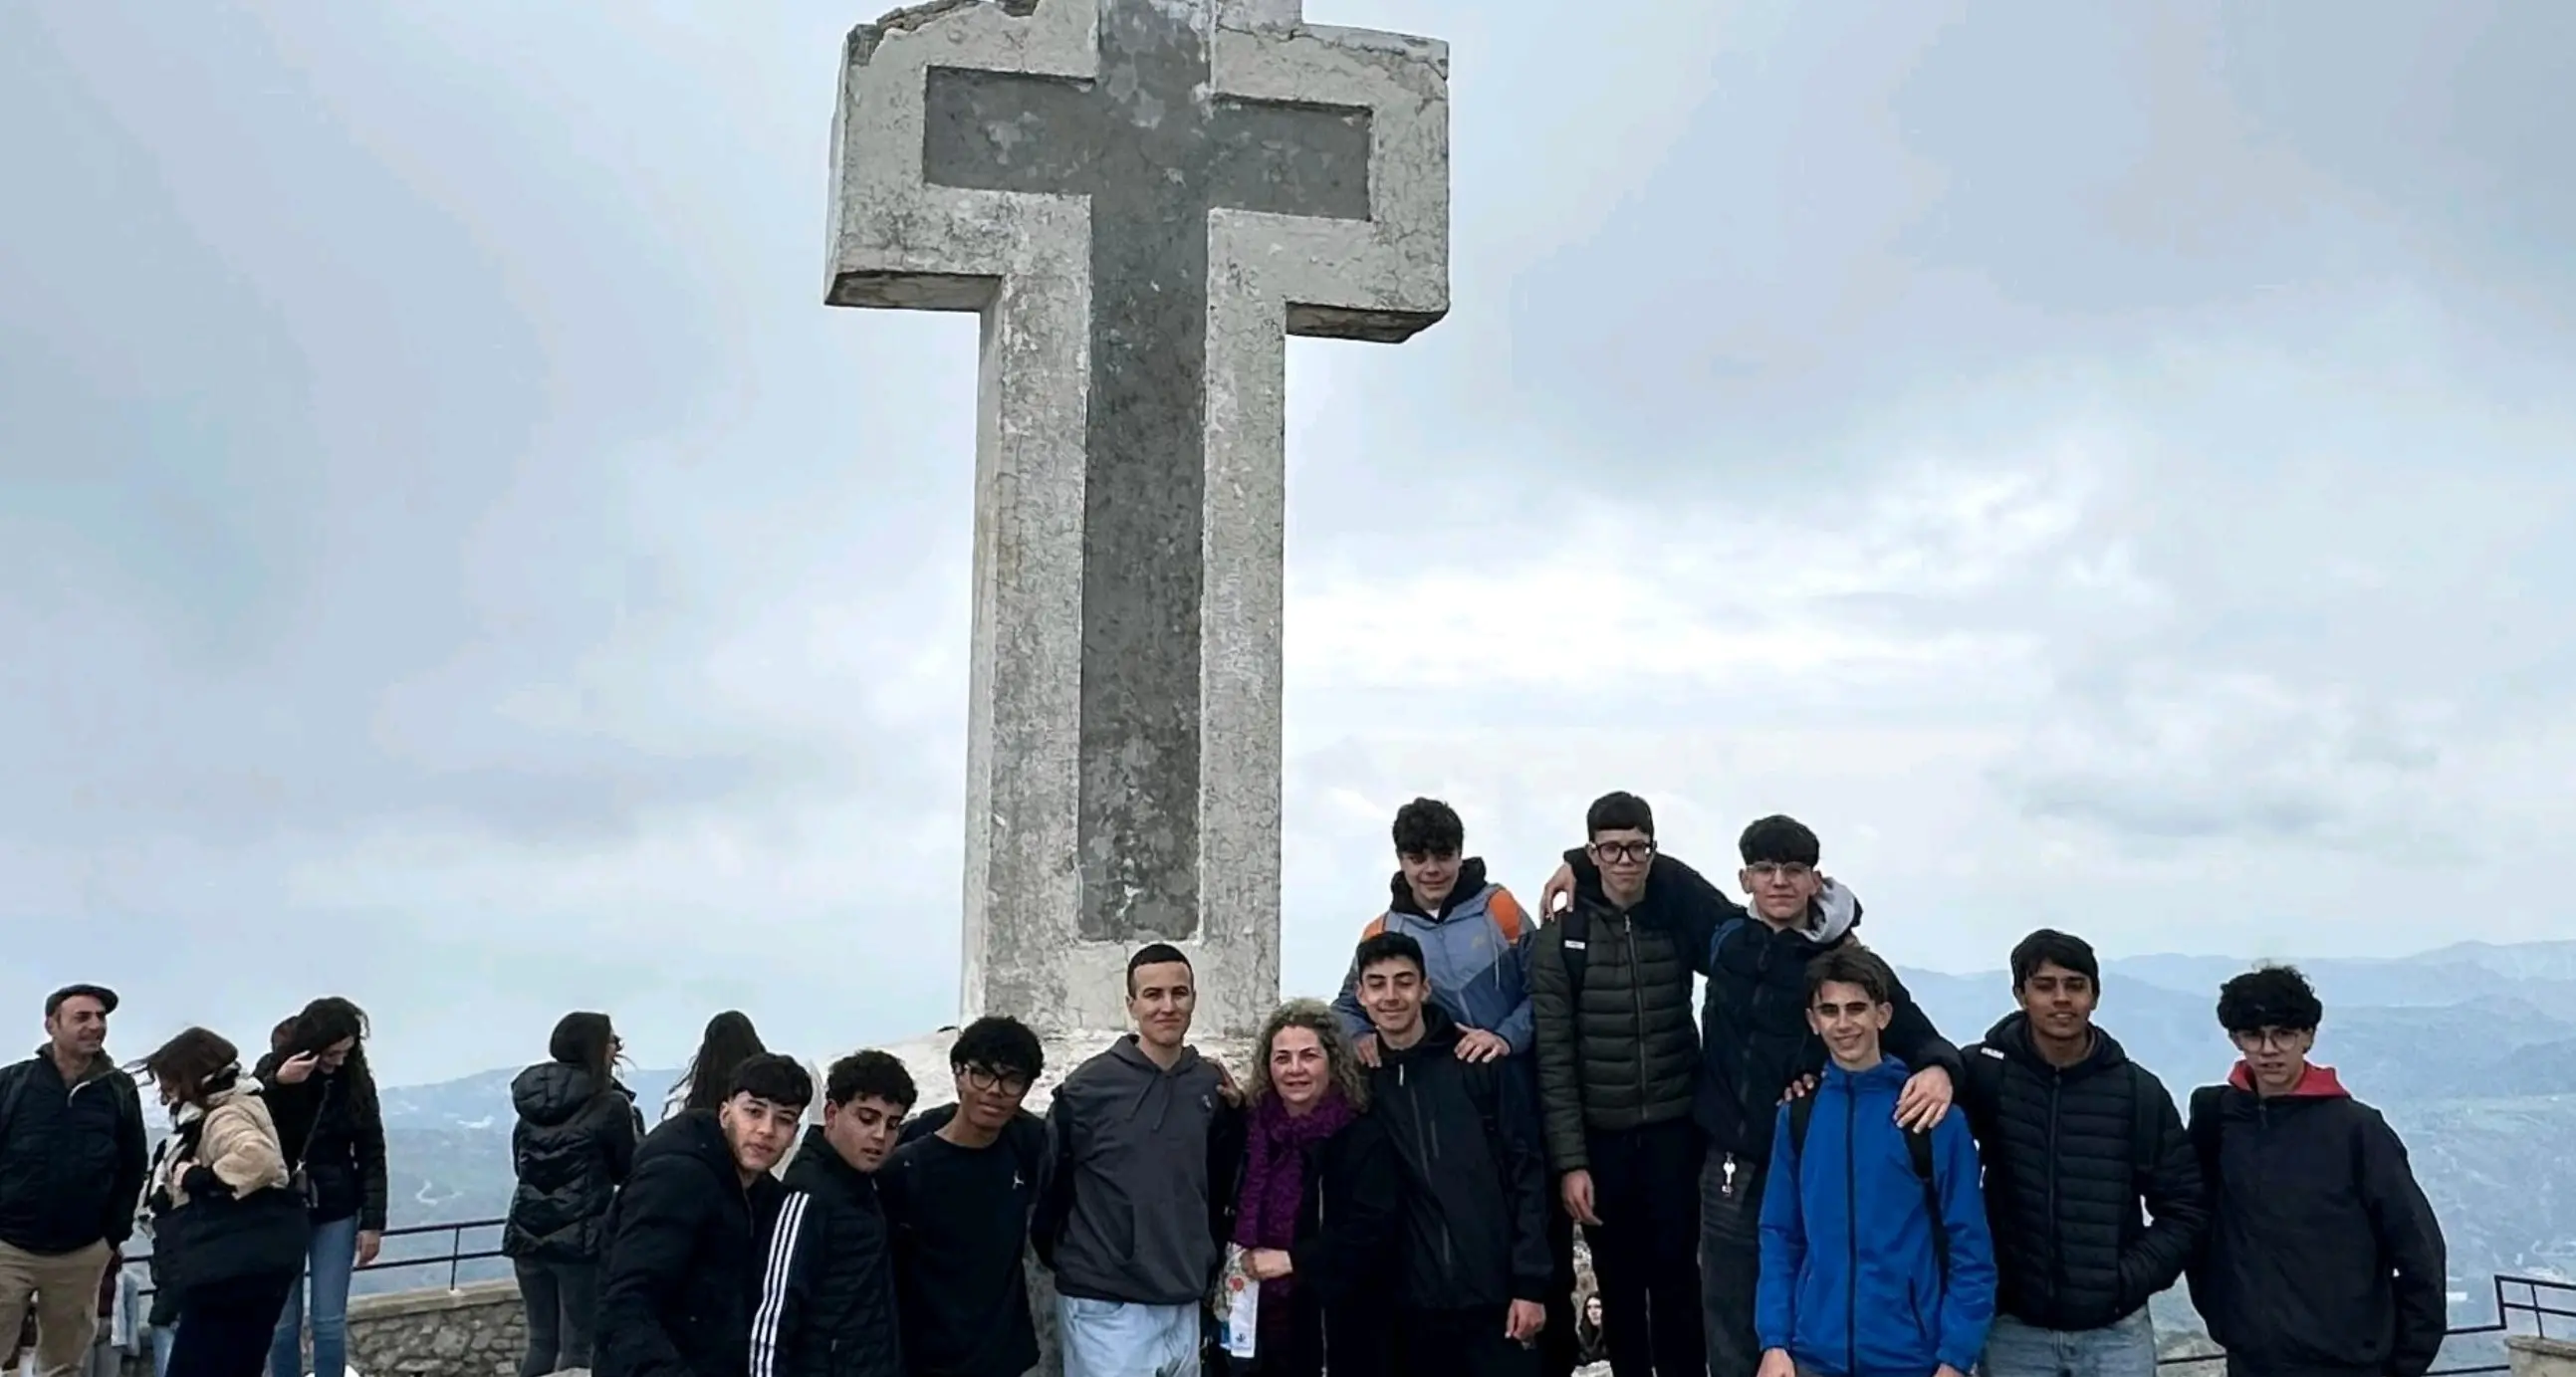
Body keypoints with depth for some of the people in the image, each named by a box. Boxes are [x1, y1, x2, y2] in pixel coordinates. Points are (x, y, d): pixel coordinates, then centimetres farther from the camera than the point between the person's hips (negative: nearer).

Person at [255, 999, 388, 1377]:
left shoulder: (356, 1080, -5)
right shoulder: (272, 1071, -5)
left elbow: (371, 1154, -1)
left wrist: (372, 1221, -5)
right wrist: (278, 1085, -28)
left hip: (335, 1211, 0)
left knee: (330, 1321, 0)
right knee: (284, 1321, 4)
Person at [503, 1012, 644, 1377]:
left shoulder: (532, 1101, 8)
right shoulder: (610, 1104, -11)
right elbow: (631, 1168, 0)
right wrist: (630, 1116, 11)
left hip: (528, 1234, 6)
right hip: (582, 1238, -6)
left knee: (541, 1340, 15)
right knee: (578, 1345, 0)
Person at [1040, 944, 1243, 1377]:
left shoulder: (1212, 1084, 5)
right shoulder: (1088, 1085, -7)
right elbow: (1048, 1181, -2)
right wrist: (1067, 1258, 3)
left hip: (1184, 1303, 5)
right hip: (1106, 1305, -4)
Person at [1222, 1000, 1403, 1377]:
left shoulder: (1367, 1137, -7)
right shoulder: (1254, 1135, 10)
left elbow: (1376, 1230, -17)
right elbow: (1235, 1223, 21)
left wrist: (1293, 1260, -17)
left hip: (1342, 1333, -5)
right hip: (1263, 1326, 5)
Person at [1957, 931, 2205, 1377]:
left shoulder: (2139, 1091, -1)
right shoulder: (1987, 1074, -5)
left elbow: (2185, 1207, 4)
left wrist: (2132, 1277, -7)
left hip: (2115, 1332, 1)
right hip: (2014, 1330, -1)